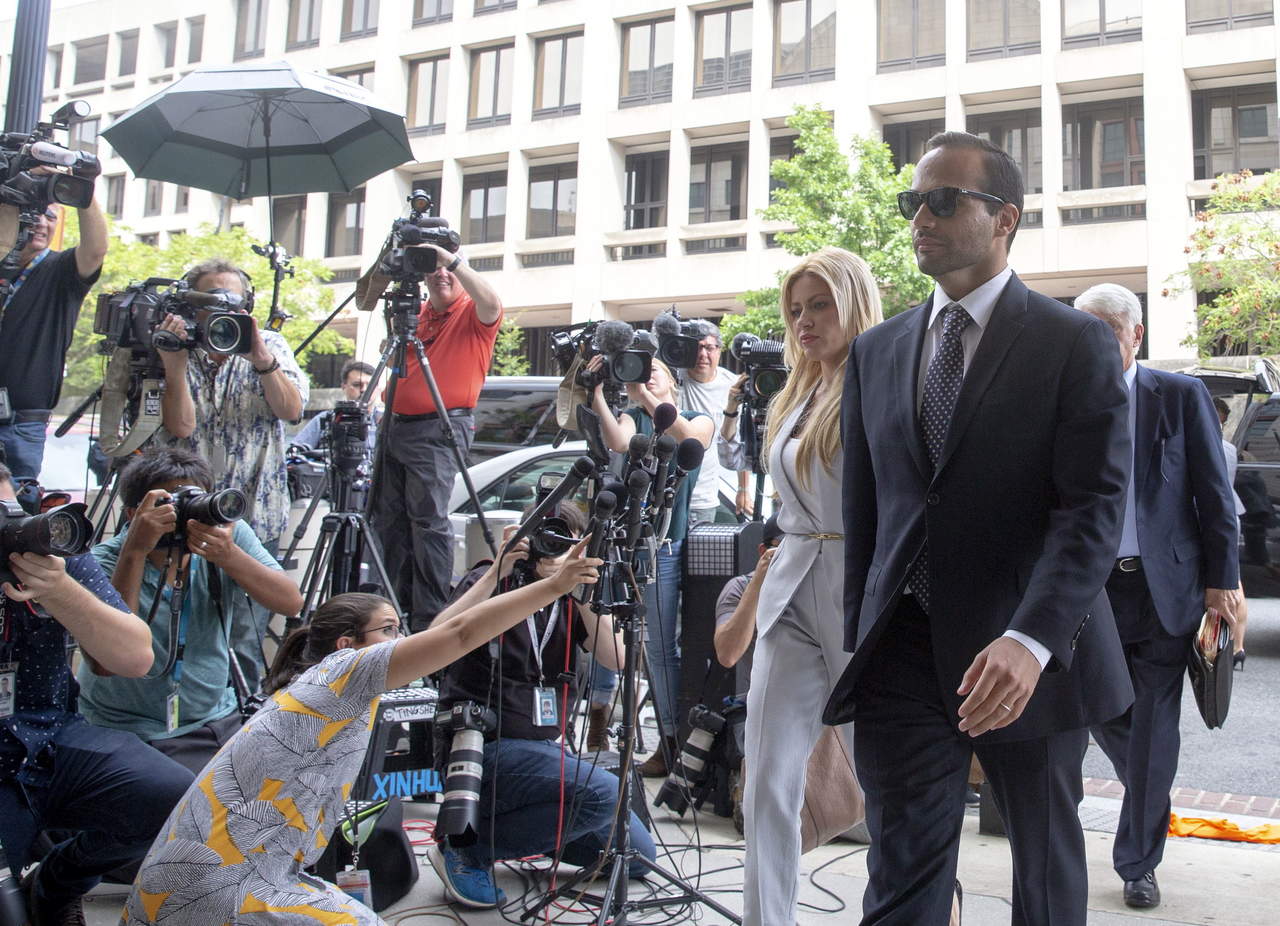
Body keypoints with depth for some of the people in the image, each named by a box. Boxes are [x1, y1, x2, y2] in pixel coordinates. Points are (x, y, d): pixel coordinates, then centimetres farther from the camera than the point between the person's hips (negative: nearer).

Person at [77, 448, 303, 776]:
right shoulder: (103, 563, -16)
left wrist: (229, 556, -32)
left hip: (220, 720, 5)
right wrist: (134, 552, -35)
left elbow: (291, 602, -15)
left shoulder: (227, 534, -5)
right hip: (134, 734, -4)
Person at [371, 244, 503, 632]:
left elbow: (491, 304, -24)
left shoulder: (473, 314, -1)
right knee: (388, 519, 9)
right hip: (396, 425, 8)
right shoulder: (415, 313, 19)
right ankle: (394, 606, 19)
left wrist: (453, 259, -25)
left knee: (429, 519, -13)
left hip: (439, 429, -7)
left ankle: (430, 617, -9)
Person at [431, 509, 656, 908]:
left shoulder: (570, 599, 9)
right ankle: (470, 847, -13)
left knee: (638, 854, 4)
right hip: (490, 746, -6)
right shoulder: (491, 584, -5)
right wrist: (497, 574, -26)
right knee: (603, 792, -30)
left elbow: (616, 659, -7)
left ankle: (529, 830, 18)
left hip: (549, 750, 7)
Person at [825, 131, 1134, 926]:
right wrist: (859, 644, 10)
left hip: (1030, 654, -2)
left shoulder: (1076, 343, -4)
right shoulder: (876, 352, 10)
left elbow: (1096, 505, -14)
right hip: (903, 653, 3)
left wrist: (1031, 640, -28)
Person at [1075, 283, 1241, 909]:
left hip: (1164, 587, -2)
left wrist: (1222, 581, -4)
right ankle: (1152, 799, 40)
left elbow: (1215, 495, 0)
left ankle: (1137, 863, 19)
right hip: (1091, 587, 2)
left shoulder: (1181, 396, -2)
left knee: (1153, 731, 4)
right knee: (1102, 714, 8)